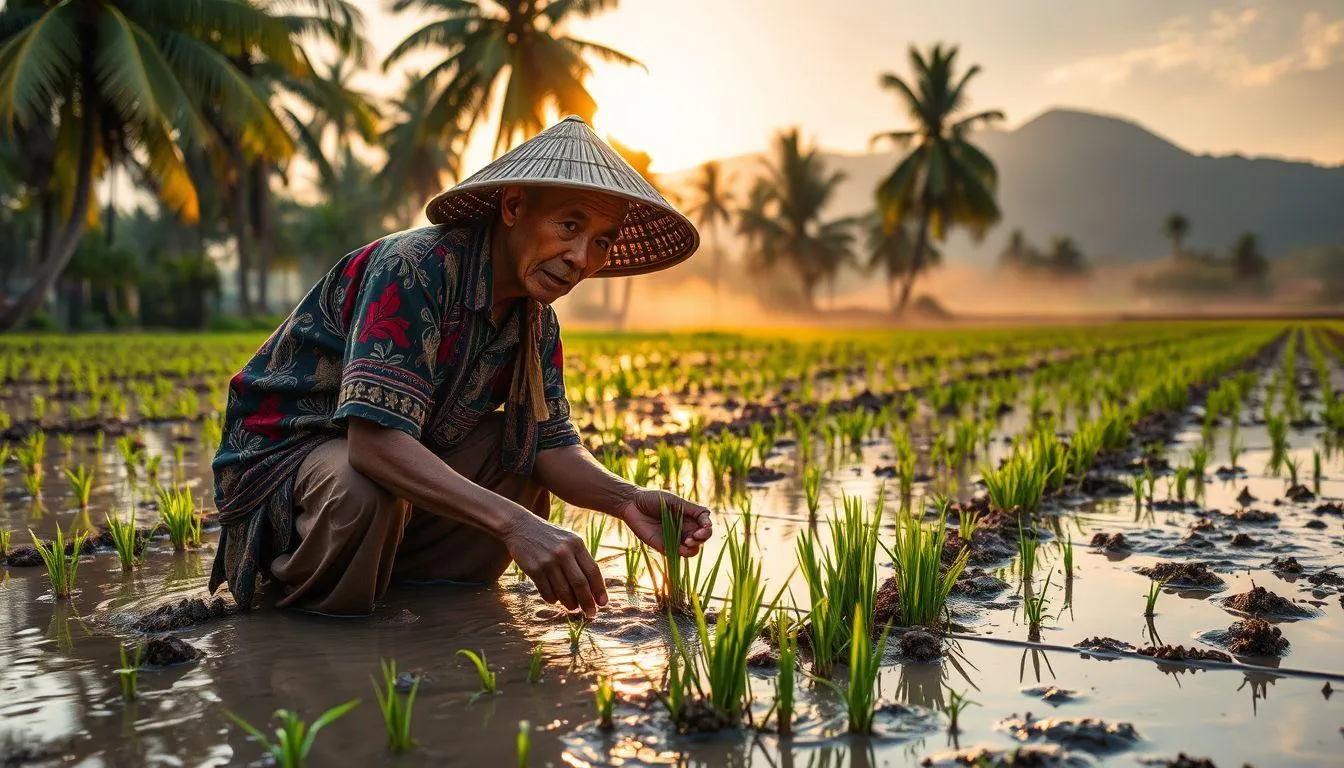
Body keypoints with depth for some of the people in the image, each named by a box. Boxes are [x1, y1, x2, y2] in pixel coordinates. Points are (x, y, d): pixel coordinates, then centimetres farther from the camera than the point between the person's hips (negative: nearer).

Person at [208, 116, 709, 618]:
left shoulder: (536, 318, -2)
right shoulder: (415, 268, -28)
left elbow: (553, 446, -4)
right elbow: (375, 444, -38)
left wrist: (627, 499, -25)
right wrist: (515, 523, -47)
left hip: (399, 458, 7)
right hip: (282, 455, -7)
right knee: (367, 491, -36)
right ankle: (290, 585, -4)